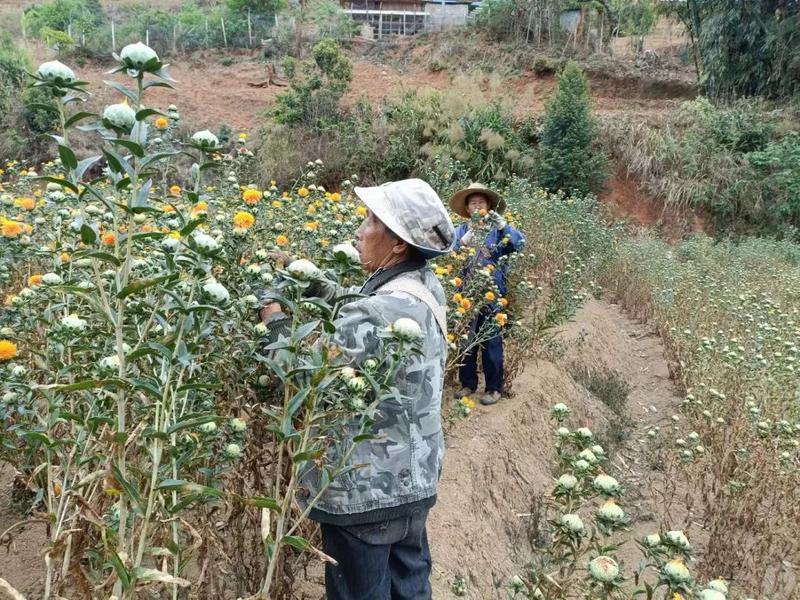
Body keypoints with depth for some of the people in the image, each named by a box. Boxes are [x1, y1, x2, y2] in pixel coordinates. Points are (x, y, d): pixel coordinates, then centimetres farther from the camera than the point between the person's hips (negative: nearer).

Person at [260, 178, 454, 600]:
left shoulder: (379, 313, -30)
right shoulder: (425, 288, -2)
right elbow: (352, 318, 4)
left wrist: (274, 315, -12)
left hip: (367, 492, -8)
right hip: (414, 481, 8)